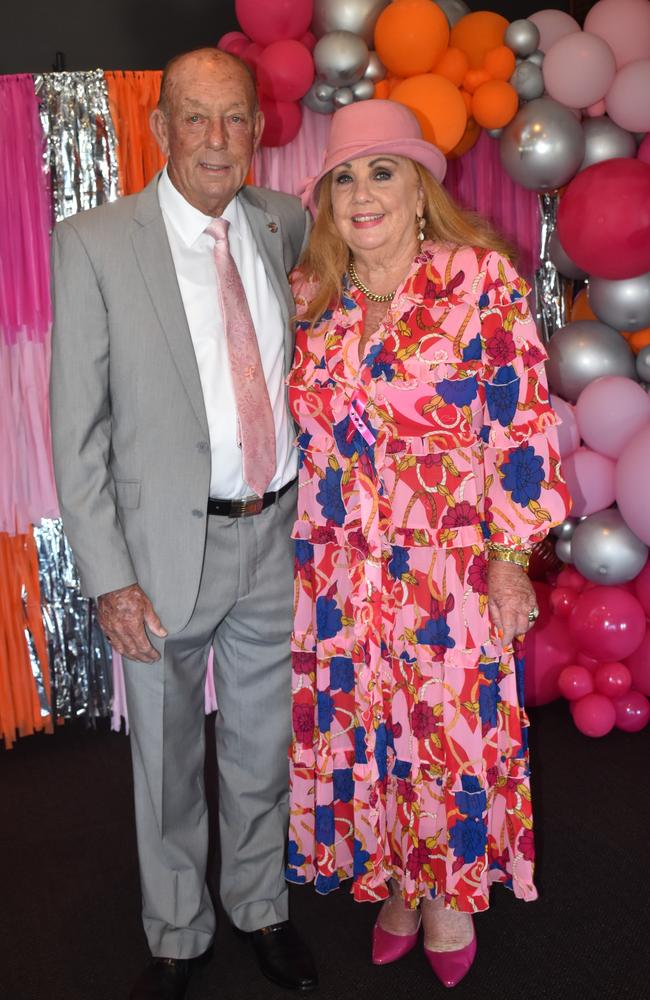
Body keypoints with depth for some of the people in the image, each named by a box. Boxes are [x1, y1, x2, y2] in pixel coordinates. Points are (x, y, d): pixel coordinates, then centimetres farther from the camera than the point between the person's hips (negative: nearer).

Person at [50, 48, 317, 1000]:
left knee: (263, 746, 20)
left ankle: (262, 908, 44)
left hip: (276, 536, 4)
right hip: (167, 544, -3)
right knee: (167, 760, 15)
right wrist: (109, 575, -14)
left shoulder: (287, 224, 2)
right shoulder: (94, 243, -10)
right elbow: (76, 427, -10)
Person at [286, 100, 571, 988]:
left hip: (448, 569, -3)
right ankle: (395, 883, 39)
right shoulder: (309, 294, 5)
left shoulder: (482, 279, -6)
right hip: (334, 573, 4)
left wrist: (512, 563, -10)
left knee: (452, 733, 10)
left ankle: (450, 892, 38)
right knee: (358, 734, 13)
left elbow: (522, 425, -8)